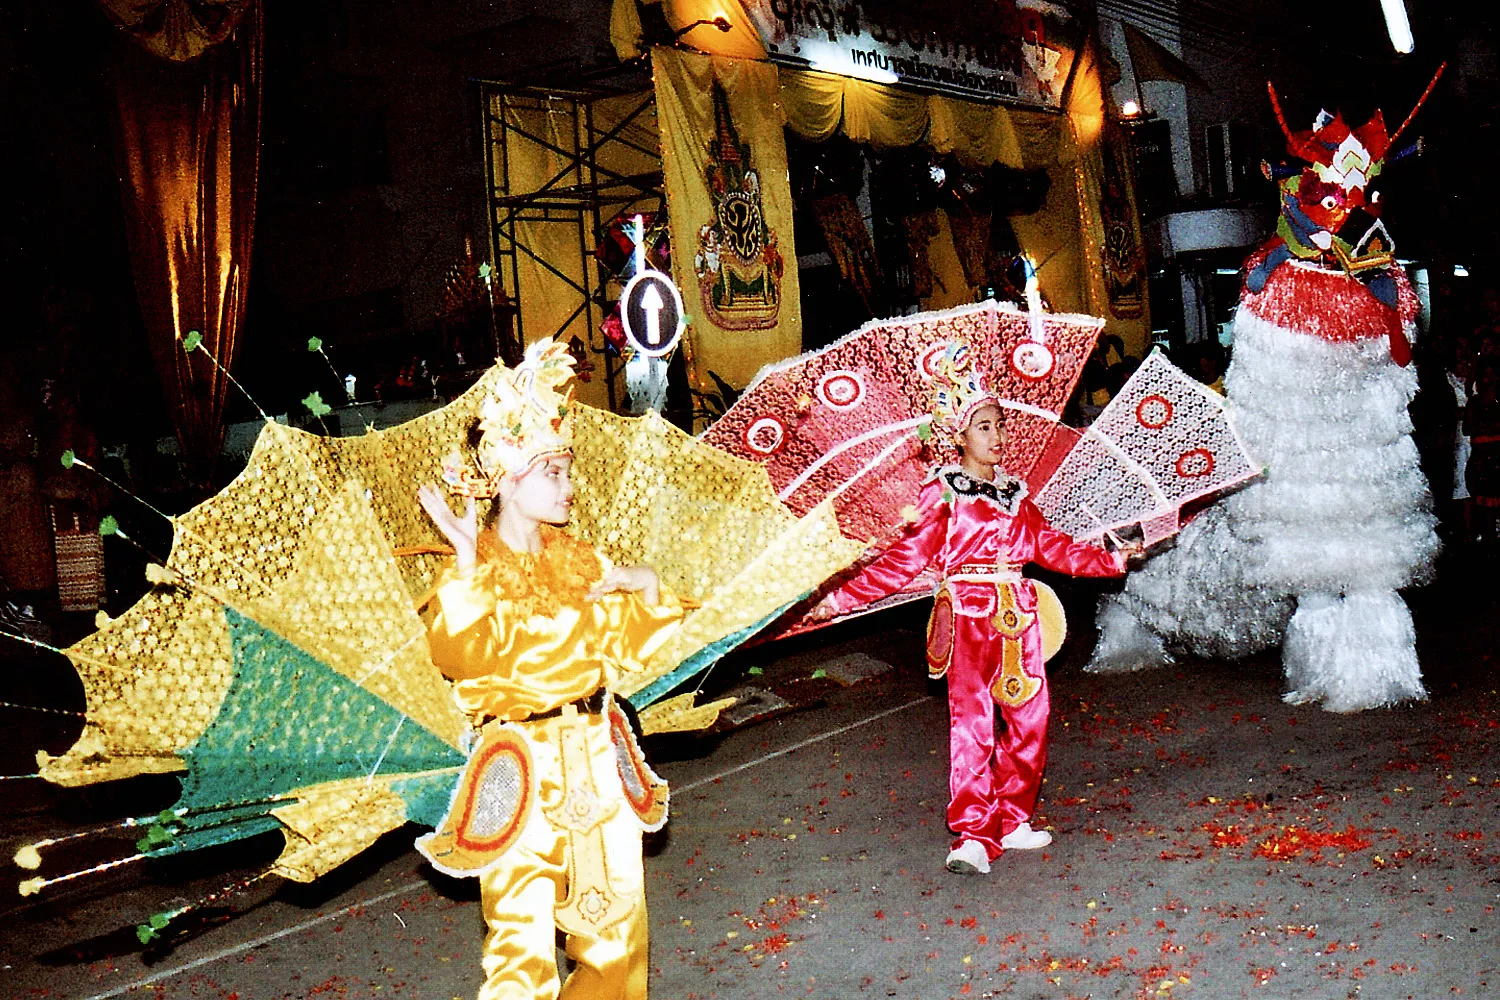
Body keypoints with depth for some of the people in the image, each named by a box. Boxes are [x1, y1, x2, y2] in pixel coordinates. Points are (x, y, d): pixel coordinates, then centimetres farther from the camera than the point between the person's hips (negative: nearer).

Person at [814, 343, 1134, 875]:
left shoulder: (1015, 492, 16)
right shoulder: (942, 494, -1)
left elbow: (1052, 546, 24)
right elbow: (906, 556, -6)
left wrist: (1112, 559, 27)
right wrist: (845, 596, -14)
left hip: (1017, 614, 6)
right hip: (967, 614, -5)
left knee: (1030, 717, 5)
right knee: (971, 721, -9)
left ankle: (1012, 820, 19)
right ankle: (973, 835, -5)